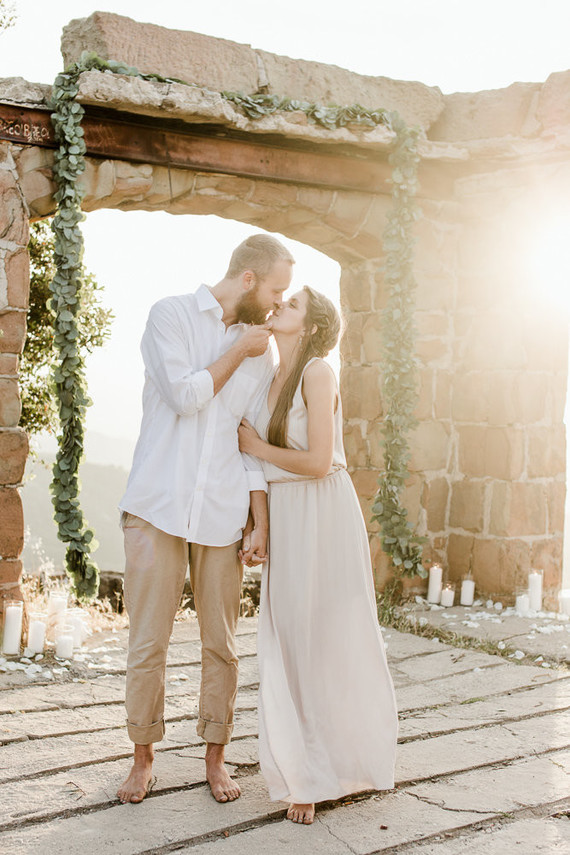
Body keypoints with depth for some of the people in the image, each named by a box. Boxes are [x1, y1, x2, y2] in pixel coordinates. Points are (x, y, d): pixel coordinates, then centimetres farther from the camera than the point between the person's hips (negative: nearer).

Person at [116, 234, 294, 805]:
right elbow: (184, 394, -13)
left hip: (223, 514, 4)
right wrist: (239, 352, -2)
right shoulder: (171, 314, 1)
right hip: (158, 506, -3)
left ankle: (215, 759, 21)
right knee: (148, 644, 2)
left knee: (221, 645, 7)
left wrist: (261, 524, 6)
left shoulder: (260, 350, 13)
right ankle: (143, 758, 18)